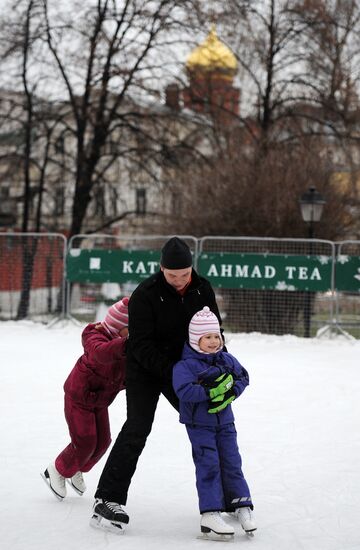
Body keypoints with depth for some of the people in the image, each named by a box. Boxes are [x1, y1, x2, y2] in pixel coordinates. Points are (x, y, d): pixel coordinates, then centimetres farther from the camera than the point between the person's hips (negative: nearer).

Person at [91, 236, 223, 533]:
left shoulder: (202, 289, -7)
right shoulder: (145, 294, -22)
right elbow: (142, 345, -23)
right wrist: (174, 372, -29)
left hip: (184, 368, 5)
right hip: (146, 370, -5)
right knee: (138, 427, -18)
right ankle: (108, 500, -19)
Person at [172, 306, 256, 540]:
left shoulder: (227, 360, 2)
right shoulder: (185, 365, -16)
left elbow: (243, 377, 9)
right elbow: (183, 390, -27)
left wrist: (231, 391, -10)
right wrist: (211, 391, -30)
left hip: (224, 421, 5)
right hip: (199, 424, -5)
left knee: (231, 462, 6)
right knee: (209, 465, -10)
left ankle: (242, 505, 16)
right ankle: (210, 515, -10)